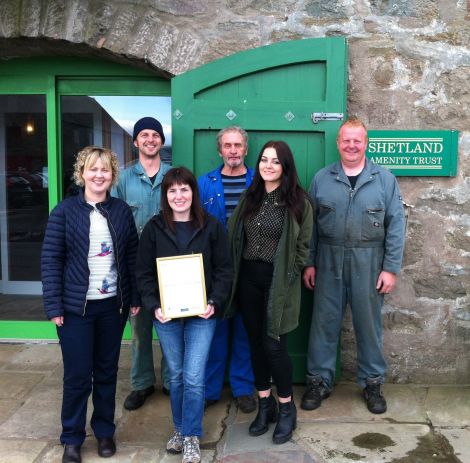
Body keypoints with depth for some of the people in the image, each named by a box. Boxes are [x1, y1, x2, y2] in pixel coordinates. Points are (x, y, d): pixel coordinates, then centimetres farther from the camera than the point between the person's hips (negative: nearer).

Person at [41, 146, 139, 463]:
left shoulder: (122, 211, 3)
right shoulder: (65, 211, -6)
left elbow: (132, 257, 6)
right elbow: (51, 260, -6)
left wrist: (135, 298, 4)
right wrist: (54, 306, -10)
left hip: (113, 305, 3)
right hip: (76, 306, -2)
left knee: (107, 372, 14)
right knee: (78, 375, 5)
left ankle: (105, 431, 32)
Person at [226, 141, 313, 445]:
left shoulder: (298, 201, -6)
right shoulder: (250, 198, 8)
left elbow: (303, 247, -3)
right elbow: (235, 238, 10)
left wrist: (287, 277, -5)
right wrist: (237, 275, 5)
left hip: (279, 282, -4)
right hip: (248, 278, 5)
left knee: (274, 345, -2)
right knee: (256, 342, 11)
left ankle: (287, 408, 19)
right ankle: (265, 405, 27)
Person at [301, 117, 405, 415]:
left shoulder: (385, 179, 0)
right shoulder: (322, 179, 4)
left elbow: (396, 226, -2)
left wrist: (391, 268, -6)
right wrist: (309, 263, 3)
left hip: (368, 263, -1)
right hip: (329, 260, 1)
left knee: (369, 323, 10)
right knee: (324, 322, 7)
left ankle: (373, 382, 27)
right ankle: (319, 381, 23)